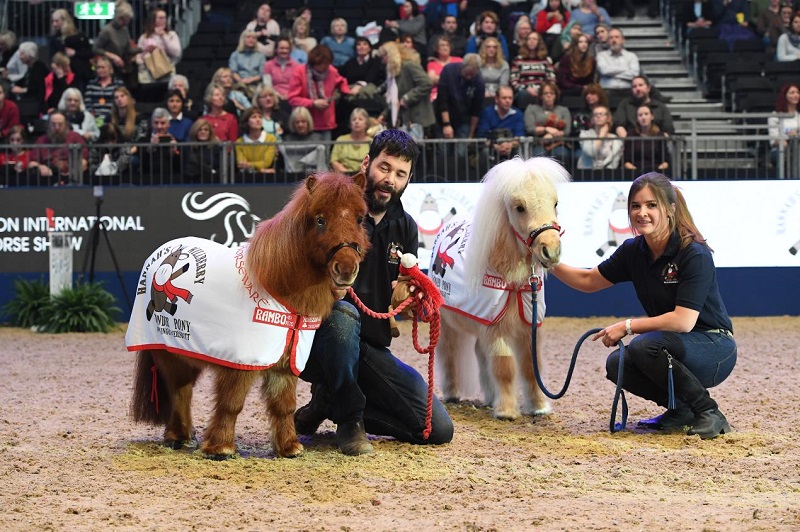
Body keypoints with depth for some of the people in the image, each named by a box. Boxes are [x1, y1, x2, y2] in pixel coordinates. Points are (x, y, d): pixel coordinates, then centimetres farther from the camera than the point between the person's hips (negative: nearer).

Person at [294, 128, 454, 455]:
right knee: (343, 314, -41)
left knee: (439, 429, -4)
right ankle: (349, 420, -18)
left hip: (370, 348, 6)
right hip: (318, 339, -5)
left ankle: (329, 401, 10)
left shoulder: (405, 228, 7)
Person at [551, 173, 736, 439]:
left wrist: (628, 326, -21)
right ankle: (680, 409, 7)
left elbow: (683, 321, -27)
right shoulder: (634, 251, 0)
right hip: (676, 346, 7)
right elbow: (588, 281, 12)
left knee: (644, 346, -30)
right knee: (617, 365, -15)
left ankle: (708, 413, -15)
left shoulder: (694, 254, -21)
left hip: (714, 349, -7)